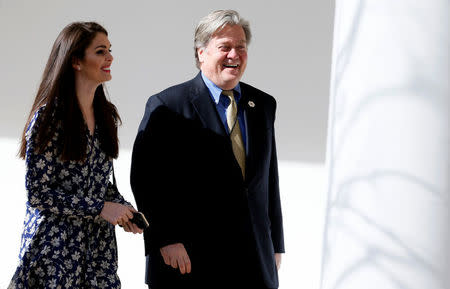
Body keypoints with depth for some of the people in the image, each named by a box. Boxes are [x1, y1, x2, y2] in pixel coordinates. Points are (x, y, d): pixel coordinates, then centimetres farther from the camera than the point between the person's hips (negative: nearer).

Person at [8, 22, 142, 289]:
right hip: (56, 244, -6)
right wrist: (100, 208, -16)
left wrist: (123, 209, -2)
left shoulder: (106, 114, 9)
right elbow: (37, 193, -13)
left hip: (99, 243, 6)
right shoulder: (49, 117, -12)